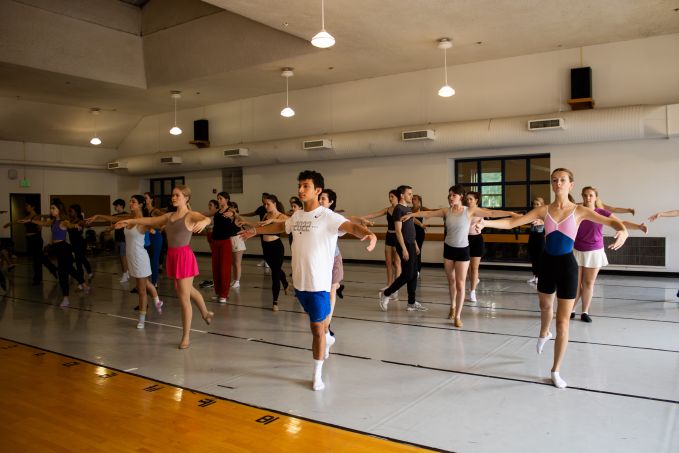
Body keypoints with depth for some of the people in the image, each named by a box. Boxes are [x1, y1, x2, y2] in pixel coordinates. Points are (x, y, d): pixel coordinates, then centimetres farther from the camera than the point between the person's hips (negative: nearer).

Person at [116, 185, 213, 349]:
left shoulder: (191, 215, -11)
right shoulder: (169, 216, 10)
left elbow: (207, 219, -32)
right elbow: (150, 221, 20)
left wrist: (203, 222, -55)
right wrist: (130, 221, 17)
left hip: (184, 257, -7)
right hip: (172, 257, 7)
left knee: (184, 298, -2)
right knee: (188, 290, 24)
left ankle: (185, 337, 8)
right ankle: (205, 313, 49)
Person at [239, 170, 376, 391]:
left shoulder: (327, 216, -15)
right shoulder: (297, 216, 7)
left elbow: (351, 226, -31)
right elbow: (280, 226, 27)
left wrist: (369, 234, -52)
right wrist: (256, 230, 37)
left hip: (319, 283, -6)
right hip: (299, 281, 6)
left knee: (317, 327, 2)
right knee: (316, 320, 25)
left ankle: (317, 375, 16)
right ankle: (327, 338, 55)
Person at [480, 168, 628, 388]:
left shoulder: (579, 211, -7)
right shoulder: (544, 210, -2)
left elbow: (610, 221, -14)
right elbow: (512, 222, -8)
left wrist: (623, 231, -37)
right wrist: (486, 223, -22)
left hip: (567, 265, -2)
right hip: (547, 263, 3)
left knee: (563, 321, 1)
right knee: (545, 306, 26)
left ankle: (556, 371, 15)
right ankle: (544, 334, 61)